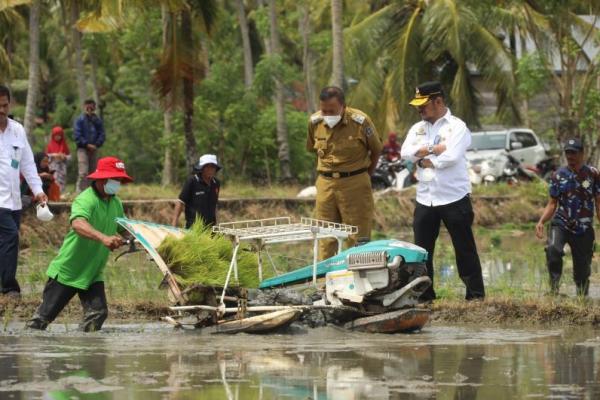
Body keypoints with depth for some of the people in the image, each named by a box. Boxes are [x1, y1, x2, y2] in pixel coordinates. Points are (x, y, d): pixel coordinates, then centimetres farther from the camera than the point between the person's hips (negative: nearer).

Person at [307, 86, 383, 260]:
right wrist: (327, 173, 13)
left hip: (355, 184, -3)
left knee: (358, 238, 0)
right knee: (325, 238, 4)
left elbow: (376, 150, 3)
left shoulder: (360, 121, -12)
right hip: (326, 184, 3)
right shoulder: (315, 122, -2)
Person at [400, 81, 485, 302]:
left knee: (465, 249, 0)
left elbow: (451, 157, -19)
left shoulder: (456, 126, -4)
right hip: (425, 199, 6)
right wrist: (435, 148, -12)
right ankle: (424, 295, 13)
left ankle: (476, 294, 5)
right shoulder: (418, 128, 14)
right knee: (421, 250, 7)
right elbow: (406, 152, -4)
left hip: (454, 198, -6)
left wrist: (424, 160, -8)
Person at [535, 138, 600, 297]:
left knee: (582, 271, 1)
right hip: (561, 224, 0)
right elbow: (552, 204, 9)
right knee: (553, 249, -31)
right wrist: (541, 222, -7)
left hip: (584, 229, 0)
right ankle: (554, 287, -21)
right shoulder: (558, 175, 4)